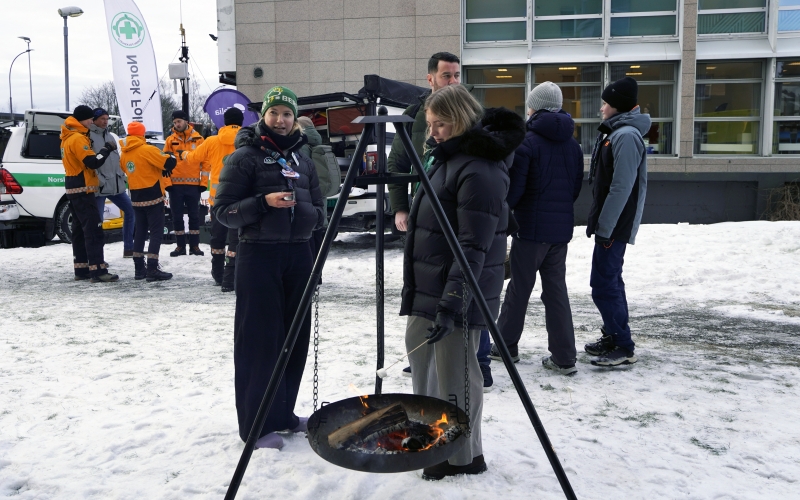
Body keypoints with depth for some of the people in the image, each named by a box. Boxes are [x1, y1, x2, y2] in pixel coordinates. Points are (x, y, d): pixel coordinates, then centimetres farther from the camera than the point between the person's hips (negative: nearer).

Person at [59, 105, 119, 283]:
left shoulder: (69, 137, 16)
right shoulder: (78, 138, -15)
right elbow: (93, 162, -22)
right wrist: (106, 149, -10)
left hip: (74, 188, 11)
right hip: (82, 189, -11)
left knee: (80, 229, 12)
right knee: (93, 229, -13)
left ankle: (81, 269, 16)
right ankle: (98, 271, -16)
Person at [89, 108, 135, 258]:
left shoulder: (110, 136, 18)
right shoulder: (89, 136, -6)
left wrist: (122, 177, 12)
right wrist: (100, 180, -20)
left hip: (116, 184, 8)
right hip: (99, 186, -8)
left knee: (130, 210, 11)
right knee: (97, 220, -5)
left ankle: (128, 248, 20)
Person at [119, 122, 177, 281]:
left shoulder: (124, 154, 7)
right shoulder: (147, 149, -14)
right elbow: (170, 162, -19)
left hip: (136, 197, 7)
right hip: (153, 196, -7)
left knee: (140, 231, 15)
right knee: (156, 232, -3)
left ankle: (139, 268, 18)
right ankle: (152, 269, -8)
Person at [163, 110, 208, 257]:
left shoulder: (198, 138, 2)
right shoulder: (170, 140, 5)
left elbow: (205, 161, 2)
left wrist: (203, 181, -3)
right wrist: (167, 182, -3)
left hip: (193, 184, -1)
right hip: (175, 184, 1)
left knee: (194, 215, 5)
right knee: (177, 216, 5)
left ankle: (194, 245, 13)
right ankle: (180, 246, 14)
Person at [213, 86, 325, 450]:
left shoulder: (302, 159, 16)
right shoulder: (245, 156, -2)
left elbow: (318, 208, 20)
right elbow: (223, 210, -7)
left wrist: (308, 213, -1)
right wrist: (264, 203, -19)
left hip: (298, 254, 6)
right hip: (259, 255, -6)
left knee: (295, 337, 10)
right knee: (260, 339, -3)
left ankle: (283, 413, 25)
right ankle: (257, 424, 8)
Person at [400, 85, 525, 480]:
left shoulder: (479, 170, -21)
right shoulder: (445, 156, 11)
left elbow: (473, 248, -25)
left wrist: (451, 304, -28)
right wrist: (413, 285, 22)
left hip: (458, 292, -10)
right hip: (427, 285, 11)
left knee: (455, 374, 1)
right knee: (418, 349, 21)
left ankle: (464, 457, 21)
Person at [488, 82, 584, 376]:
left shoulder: (527, 142, -12)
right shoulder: (573, 145, 8)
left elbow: (514, 187, -13)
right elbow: (577, 186, 14)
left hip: (531, 226, -6)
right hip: (562, 227, 6)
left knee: (519, 288, 7)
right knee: (556, 289, 10)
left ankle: (506, 346, 21)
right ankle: (564, 357, 10)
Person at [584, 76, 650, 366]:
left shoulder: (626, 136, -17)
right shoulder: (613, 133, 15)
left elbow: (621, 187, -23)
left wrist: (604, 228, -21)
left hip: (615, 225, -10)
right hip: (608, 223, 10)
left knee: (603, 285, -8)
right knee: (610, 281, 16)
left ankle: (624, 348, 1)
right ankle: (612, 336, 28)